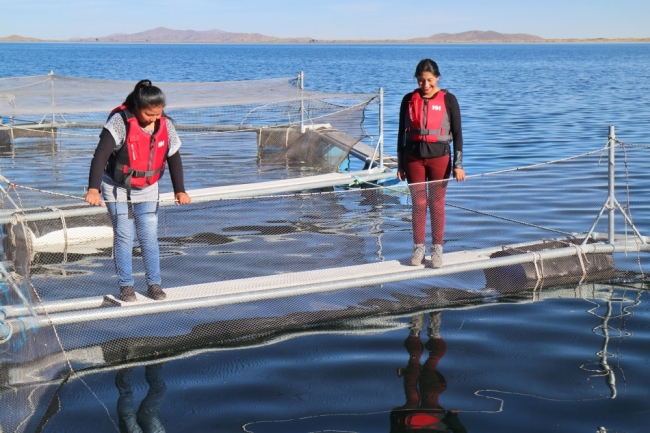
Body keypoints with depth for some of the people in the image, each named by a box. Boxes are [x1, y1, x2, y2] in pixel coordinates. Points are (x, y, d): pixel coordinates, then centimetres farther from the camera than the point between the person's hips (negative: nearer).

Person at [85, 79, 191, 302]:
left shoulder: (165, 125, -9)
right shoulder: (120, 121, -23)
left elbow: (174, 158, 4)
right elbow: (100, 155, -28)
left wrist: (180, 190, 2)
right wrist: (93, 188, -37)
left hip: (148, 190, 3)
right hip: (118, 189, -3)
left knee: (150, 237, 3)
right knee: (124, 237, -1)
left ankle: (154, 284, 14)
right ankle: (126, 286, 11)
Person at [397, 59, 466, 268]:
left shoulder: (448, 100, -2)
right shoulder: (409, 100, 3)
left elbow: (457, 133, -1)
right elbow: (402, 133, 8)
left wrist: (458, 164, -6)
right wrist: (400, 164, 6)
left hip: (440, 157, -1)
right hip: (413, 157, 1)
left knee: (437, 203, 5)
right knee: (418, 203, 5)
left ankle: (437, 249, 14)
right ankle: (418, 247, 15)